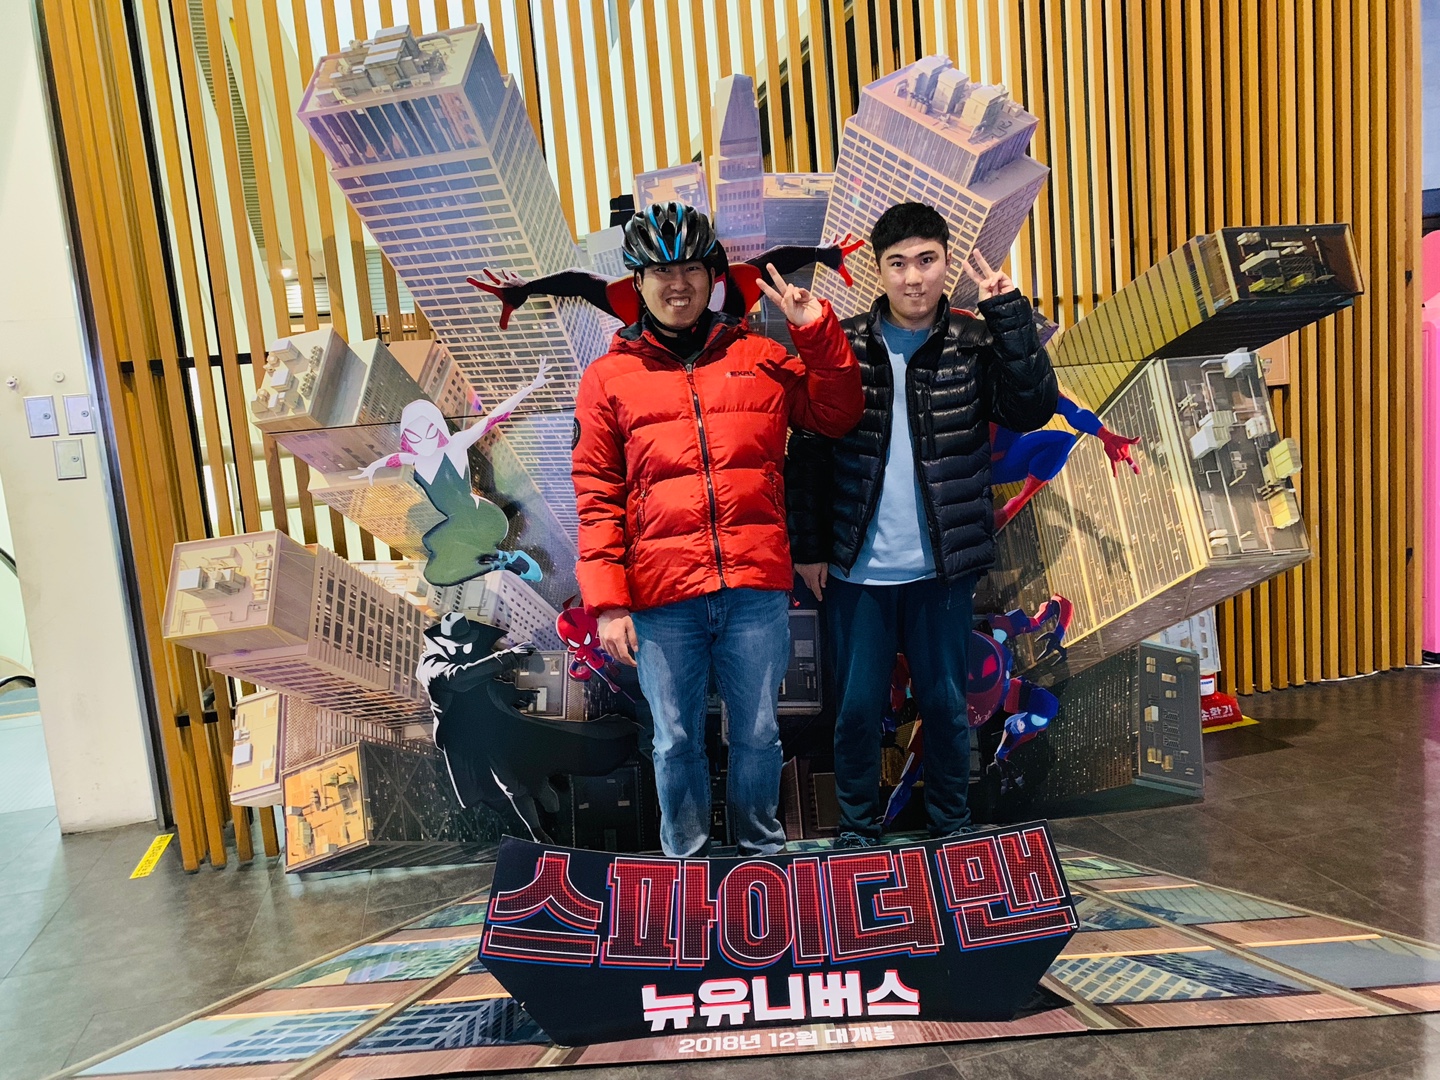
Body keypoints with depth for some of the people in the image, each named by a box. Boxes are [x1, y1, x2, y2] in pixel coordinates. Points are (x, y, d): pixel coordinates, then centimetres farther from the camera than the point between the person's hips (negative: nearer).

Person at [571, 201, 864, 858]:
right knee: (676, 741, 11)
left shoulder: (762, 358, 11)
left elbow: (838, 415, 12)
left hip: (758, 587, 1)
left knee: (757, 733, 13)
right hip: (662, 597, -1)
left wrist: (816, 326, 2)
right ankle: (685, 855, 33)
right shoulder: (609, 378, 6)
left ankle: (762, 845, 36)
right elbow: (596, 499, 2)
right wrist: (607, 602, -5)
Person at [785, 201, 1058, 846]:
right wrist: (807, 547, 0)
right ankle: (858, 829, 30)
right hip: (856, 571, 0)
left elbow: (1031, 410, -14)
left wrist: (1010, 316, -19)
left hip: (942, 570, 0)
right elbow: (807, 452, 2)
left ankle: (953, 828, 34)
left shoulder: (976, 344, 1)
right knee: (857, 707, 10)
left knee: (945, 703, 14)